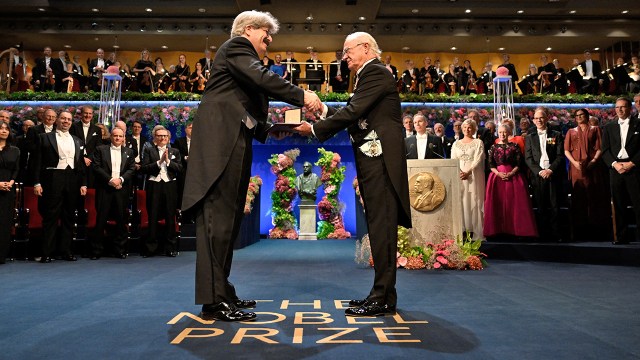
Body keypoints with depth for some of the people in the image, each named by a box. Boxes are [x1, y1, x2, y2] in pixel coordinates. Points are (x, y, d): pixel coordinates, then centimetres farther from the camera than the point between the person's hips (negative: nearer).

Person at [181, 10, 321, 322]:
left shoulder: (242, 57, 29)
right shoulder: (236, 46, 3)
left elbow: (253, 118, 21)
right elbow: (262, 78, -17)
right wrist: (302, 97, -14)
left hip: (233, 144, 10)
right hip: (220, 141, -10)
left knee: (228, 218, 8)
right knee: (218, 216, -12)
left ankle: (221, 293, 14)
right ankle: (213, 300, -9)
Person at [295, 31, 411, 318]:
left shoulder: (376, 72, -6)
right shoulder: (368, 75, 25)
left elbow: (353, 112, -16)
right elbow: (354, 113, 18)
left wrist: (315, 129, -10)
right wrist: (324, 110, 7)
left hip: (380, 159, -10)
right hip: (372, 158, 10)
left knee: (381, 227, -9)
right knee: (378, 227, 10)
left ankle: (383, 299, -3)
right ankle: (382, 294, 18)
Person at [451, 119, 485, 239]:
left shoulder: (478, 142, 6)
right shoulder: (456, 144, 15)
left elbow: (478, 160, -5)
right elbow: (453, 161, 7)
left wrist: (468, 172, -18)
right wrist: (459, 172, -11)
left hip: (474, 176, -3)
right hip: (458, 175, 3)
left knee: (474, 201, -4)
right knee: (460, 202, -1)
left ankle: (475, 232, -1)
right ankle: (461, 232, 2)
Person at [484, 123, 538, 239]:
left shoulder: (514, 146, 5)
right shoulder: (493, 147, 8)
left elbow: (519, 164, 1)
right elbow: (491, 165, 4)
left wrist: (511, 173, -14)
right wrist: (499, 173, -12)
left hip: (513, 176, 0)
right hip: (497, 176, 1)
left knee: (514, 203, -4)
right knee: (498, 203, -2)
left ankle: (515, 228, 2)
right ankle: (498, 229, 4)